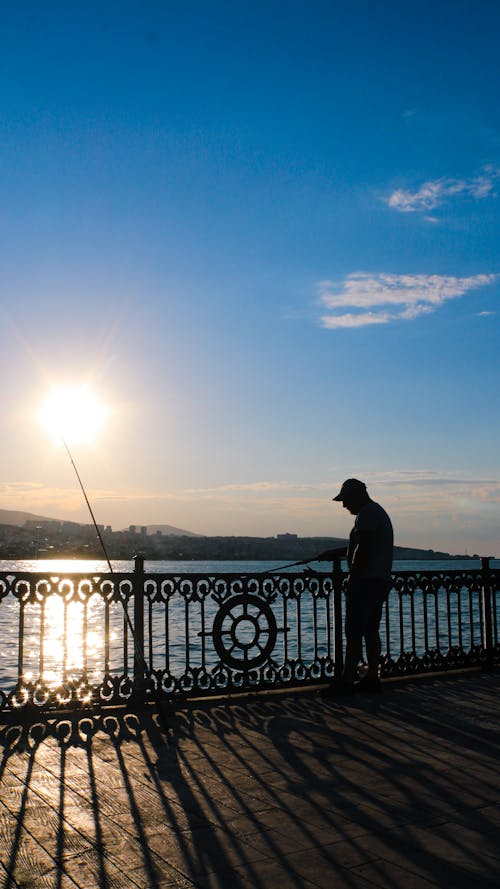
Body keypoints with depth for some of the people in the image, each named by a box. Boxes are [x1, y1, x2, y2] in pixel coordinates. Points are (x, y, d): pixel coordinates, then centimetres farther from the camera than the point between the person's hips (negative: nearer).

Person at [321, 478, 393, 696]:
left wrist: (351, 578, -15)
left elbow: (362, 550, -20)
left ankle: (347, 681, -7)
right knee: (371, 631, 12)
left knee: (354, 632, -8)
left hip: (366, 582, -11)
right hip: (380, 581, 11)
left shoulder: (367, 514, -13)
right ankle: (372, 678, 15)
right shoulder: (378, 512, 20)